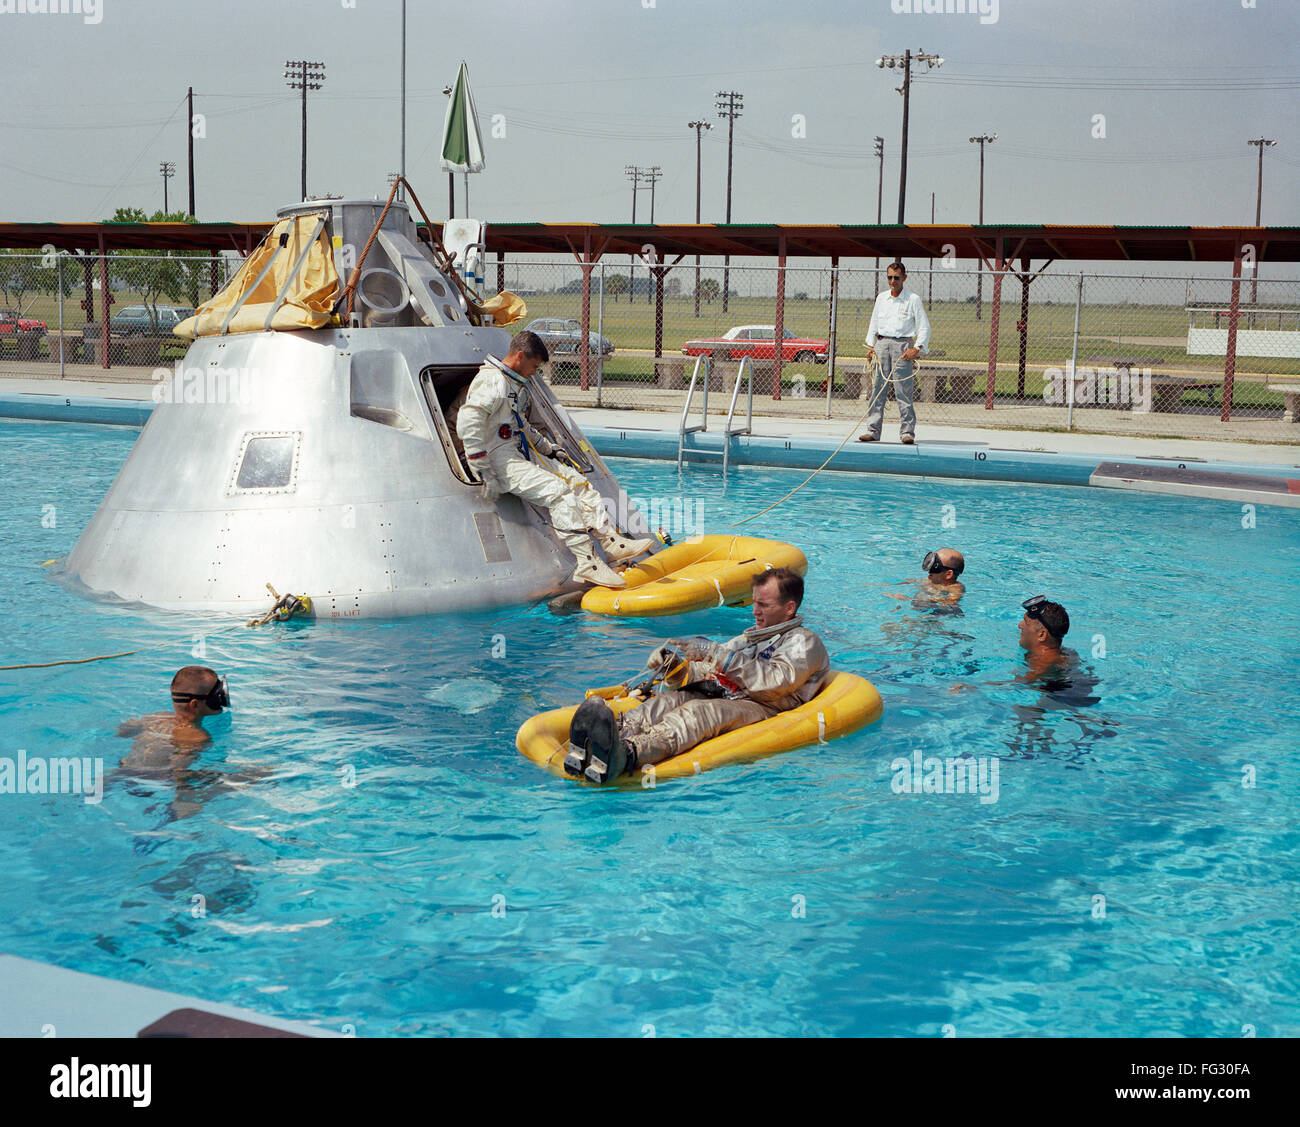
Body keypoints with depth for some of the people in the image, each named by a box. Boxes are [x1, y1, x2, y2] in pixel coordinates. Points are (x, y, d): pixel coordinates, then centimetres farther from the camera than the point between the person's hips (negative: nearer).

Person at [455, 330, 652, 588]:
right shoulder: (491, 381, -15)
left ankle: (613, 543, -5)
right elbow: (468, 424, -28)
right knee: (557, 490, -25)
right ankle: (586, 562, -29)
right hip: (500, 460, -11)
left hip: (524, 454, 11)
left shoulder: (516, 384, 19)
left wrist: (547, 447, 35)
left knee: (578, 482, 1)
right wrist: (485, 473, -28)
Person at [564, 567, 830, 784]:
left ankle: (626, 756, -67)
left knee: (699, 712, -37)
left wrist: (723, 656, -14)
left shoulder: (804, 642, 8)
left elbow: (774, 683, -11)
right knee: (666, 701, -24)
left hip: (762, 710, -7)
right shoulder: (754, 635, 36)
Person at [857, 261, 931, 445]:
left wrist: (917, 348, -11)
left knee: (903, 391, -8)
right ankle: (873, 430, 4)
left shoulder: (913, 299, 1)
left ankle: (907, 432, -6)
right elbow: (874, 323, 21)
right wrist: (870, 345, 10)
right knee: (877, 389, 1)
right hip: (883, 344, 4)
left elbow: (924, 327, 0)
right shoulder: (881, 298, 15)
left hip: (902, 344, -4)